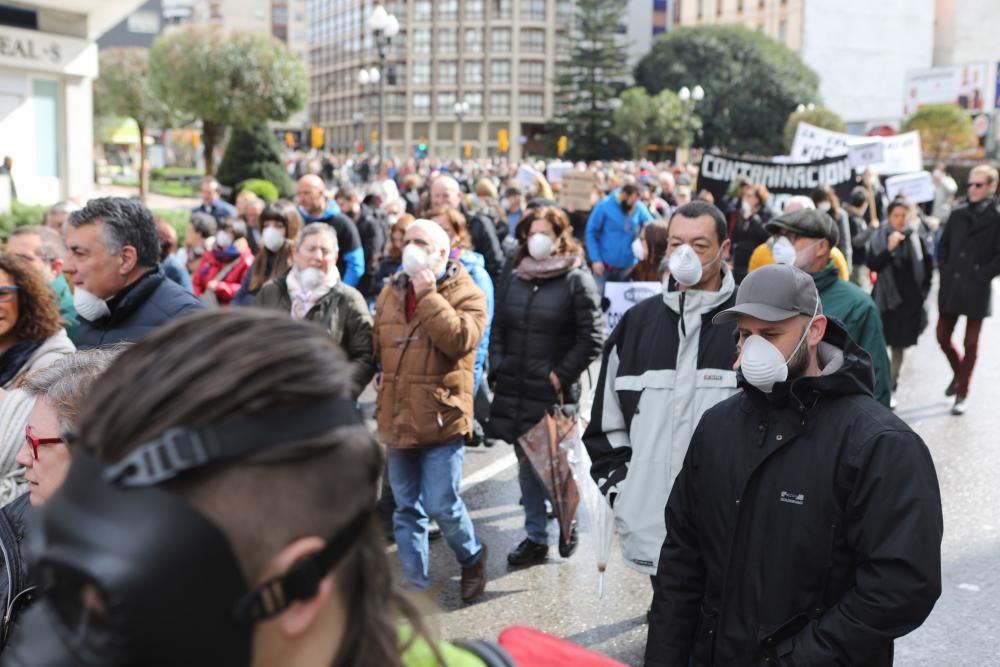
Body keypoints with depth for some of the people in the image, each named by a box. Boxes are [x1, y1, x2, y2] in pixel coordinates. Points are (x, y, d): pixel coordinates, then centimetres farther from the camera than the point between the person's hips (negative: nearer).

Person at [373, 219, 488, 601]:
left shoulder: (466, 294, -6)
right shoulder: (390, 293, 12)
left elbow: (460, 340, -24)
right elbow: (377, 344, 24)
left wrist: (428, 296, -21)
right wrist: (382, 376, 10)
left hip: (442, 418, -6)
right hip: (398, 419, 6)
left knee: (442, 506, -5)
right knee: (406, 509, 11)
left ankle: (472, 558, 25)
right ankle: (416, 584, 24)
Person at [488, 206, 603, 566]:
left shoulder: (577, 280, -6)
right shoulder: (515, 280, 12)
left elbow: (592, 338, -10)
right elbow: (498, 330, 16)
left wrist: (561, 375, -12)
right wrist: (498, 369, 3)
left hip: (554, 392, -6)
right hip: (515, 389, 6)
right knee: (526, 464, 12)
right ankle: (535, 537, 22)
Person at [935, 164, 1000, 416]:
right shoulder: (957, 214, 8)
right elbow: (943, 245, 16)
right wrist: (945, 270, 5)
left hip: (976, 292, -5)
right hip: (950, 288, 5)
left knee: (970, 344, 4)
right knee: (943, 337, 10)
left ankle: (962, 393, 15)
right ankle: (958, 373, 37)